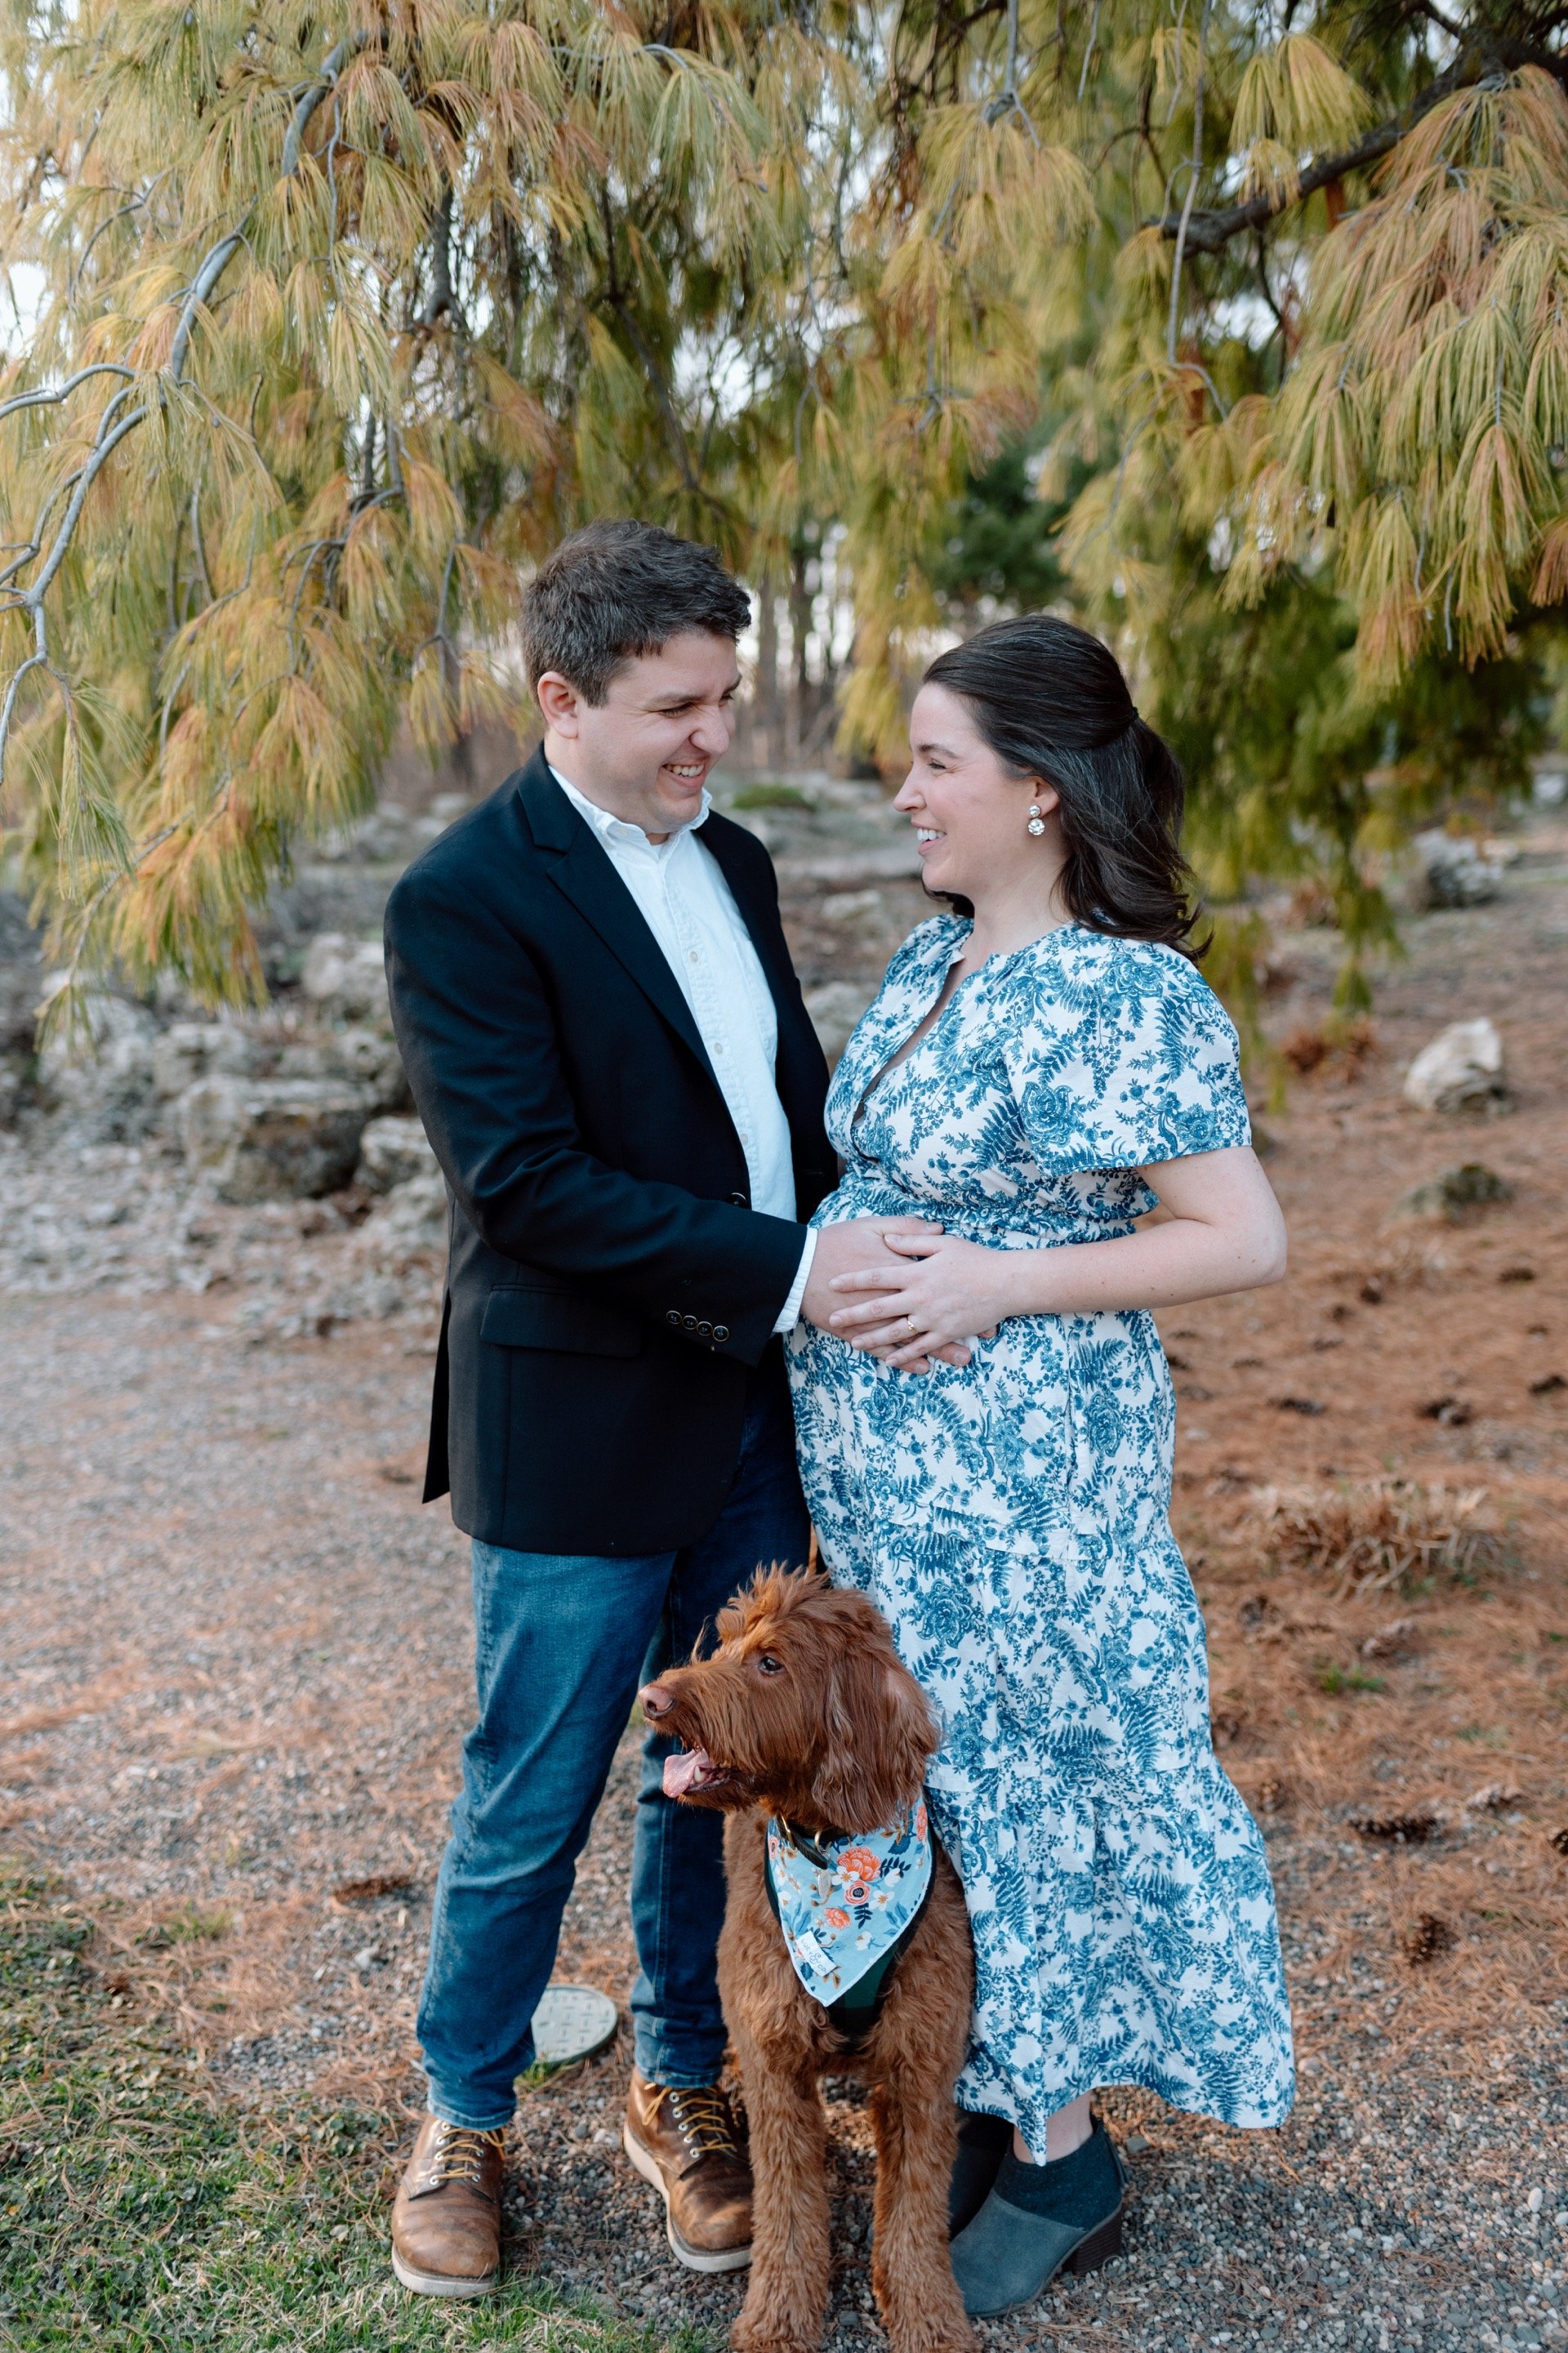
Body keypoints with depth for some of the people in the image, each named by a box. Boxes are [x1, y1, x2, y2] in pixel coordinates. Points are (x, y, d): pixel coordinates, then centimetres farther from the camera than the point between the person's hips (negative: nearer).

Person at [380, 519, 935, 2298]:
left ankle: (680, 2084, 39)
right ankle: (462, 2119, 34)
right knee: (528, 1807, 9)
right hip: (580, 1431, -6)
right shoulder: (464, 900, -14)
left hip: (756, 1408, 7)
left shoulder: (732, 862, 9)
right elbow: (523, 1180, -22)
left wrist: (874, 1255, -1)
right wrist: (792, 1267, -24)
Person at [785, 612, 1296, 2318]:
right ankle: (980, 2094, 39)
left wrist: (994, 1285, -23)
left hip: (1017, 1472, -8)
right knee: (931, 1772, 18)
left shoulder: (1126, 995, -19)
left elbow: (1245, 1238, -20)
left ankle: (1061, 2156, 29)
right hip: (882, 1467, 8)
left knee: (1028, 1774, 7)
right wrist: (837, 1273, 3)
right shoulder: (929, 958, 7)